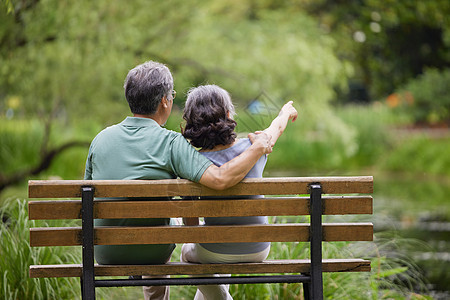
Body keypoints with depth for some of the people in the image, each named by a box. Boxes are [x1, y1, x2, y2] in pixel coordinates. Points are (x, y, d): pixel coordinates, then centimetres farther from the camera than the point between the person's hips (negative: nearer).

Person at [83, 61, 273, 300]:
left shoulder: (101, 139, -4)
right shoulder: (170, 143, -18)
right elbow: (220, 179, -30)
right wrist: (258, 148, -14)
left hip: (104, 253, 3)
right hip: (151, 252, -3)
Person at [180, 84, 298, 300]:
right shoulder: (253, 148, -14)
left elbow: (191, 224, -10)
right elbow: (277, 128, 11)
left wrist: (194, 242, 12)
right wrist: (286, 112, 34)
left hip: (215, 254, -3)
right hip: (258, 252, 3)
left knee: (189, 251, 33)